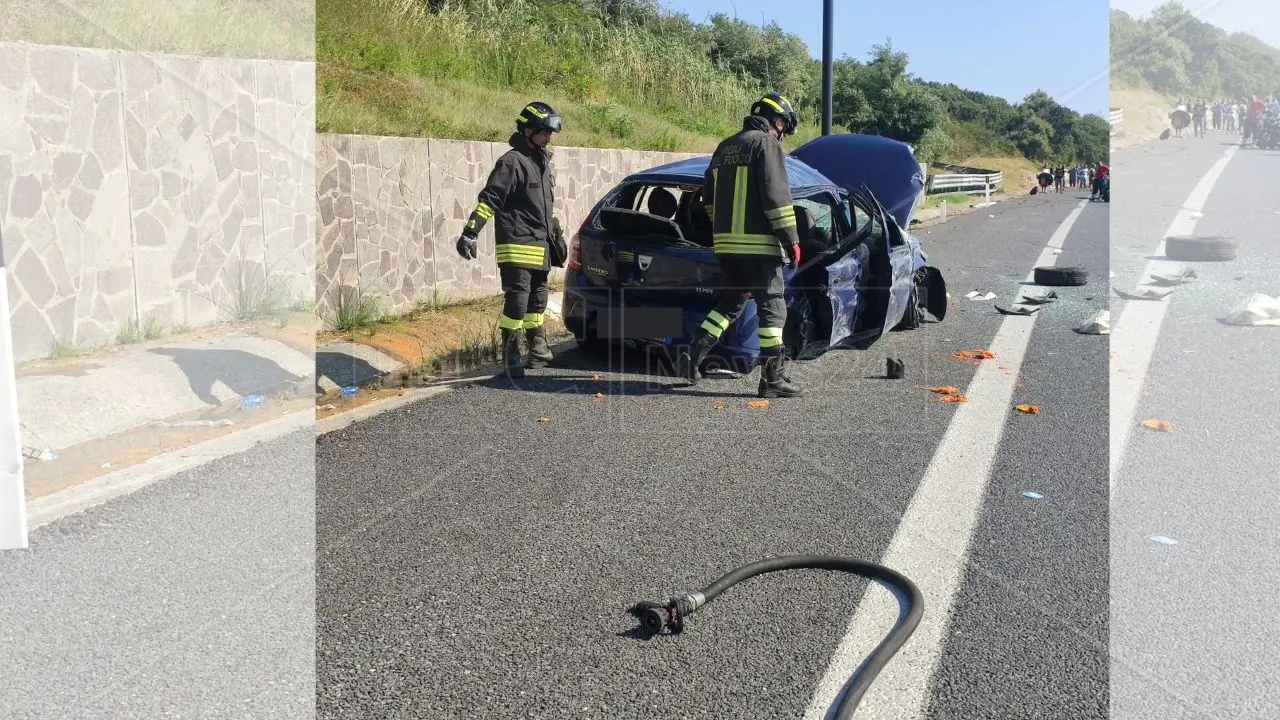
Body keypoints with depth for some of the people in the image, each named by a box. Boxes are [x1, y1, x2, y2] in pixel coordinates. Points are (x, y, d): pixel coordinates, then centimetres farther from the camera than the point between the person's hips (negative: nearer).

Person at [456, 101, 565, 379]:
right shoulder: (512, 162, -10)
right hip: (517, 246, -9)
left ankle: (538, 351, 27)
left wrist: (556, 235, 33)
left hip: (540, 247, 9)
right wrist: (469, 233, -23)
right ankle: (511, 358, -3)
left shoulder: (542, 161, 18)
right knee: (517, 300, -9)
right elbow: (489, 199, -17)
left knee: (536, 301, 16)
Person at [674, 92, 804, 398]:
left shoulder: (725, 147, 18)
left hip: (726, 241, 8)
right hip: (759, 244, -8)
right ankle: (772, 378, -1)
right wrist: (792, 240, -12)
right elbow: (776, 196, -15)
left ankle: (692, 356, 10)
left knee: (728, 302, 18)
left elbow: (709, 195, 23)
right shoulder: (766, 144, -7)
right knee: (772, 308, -2)